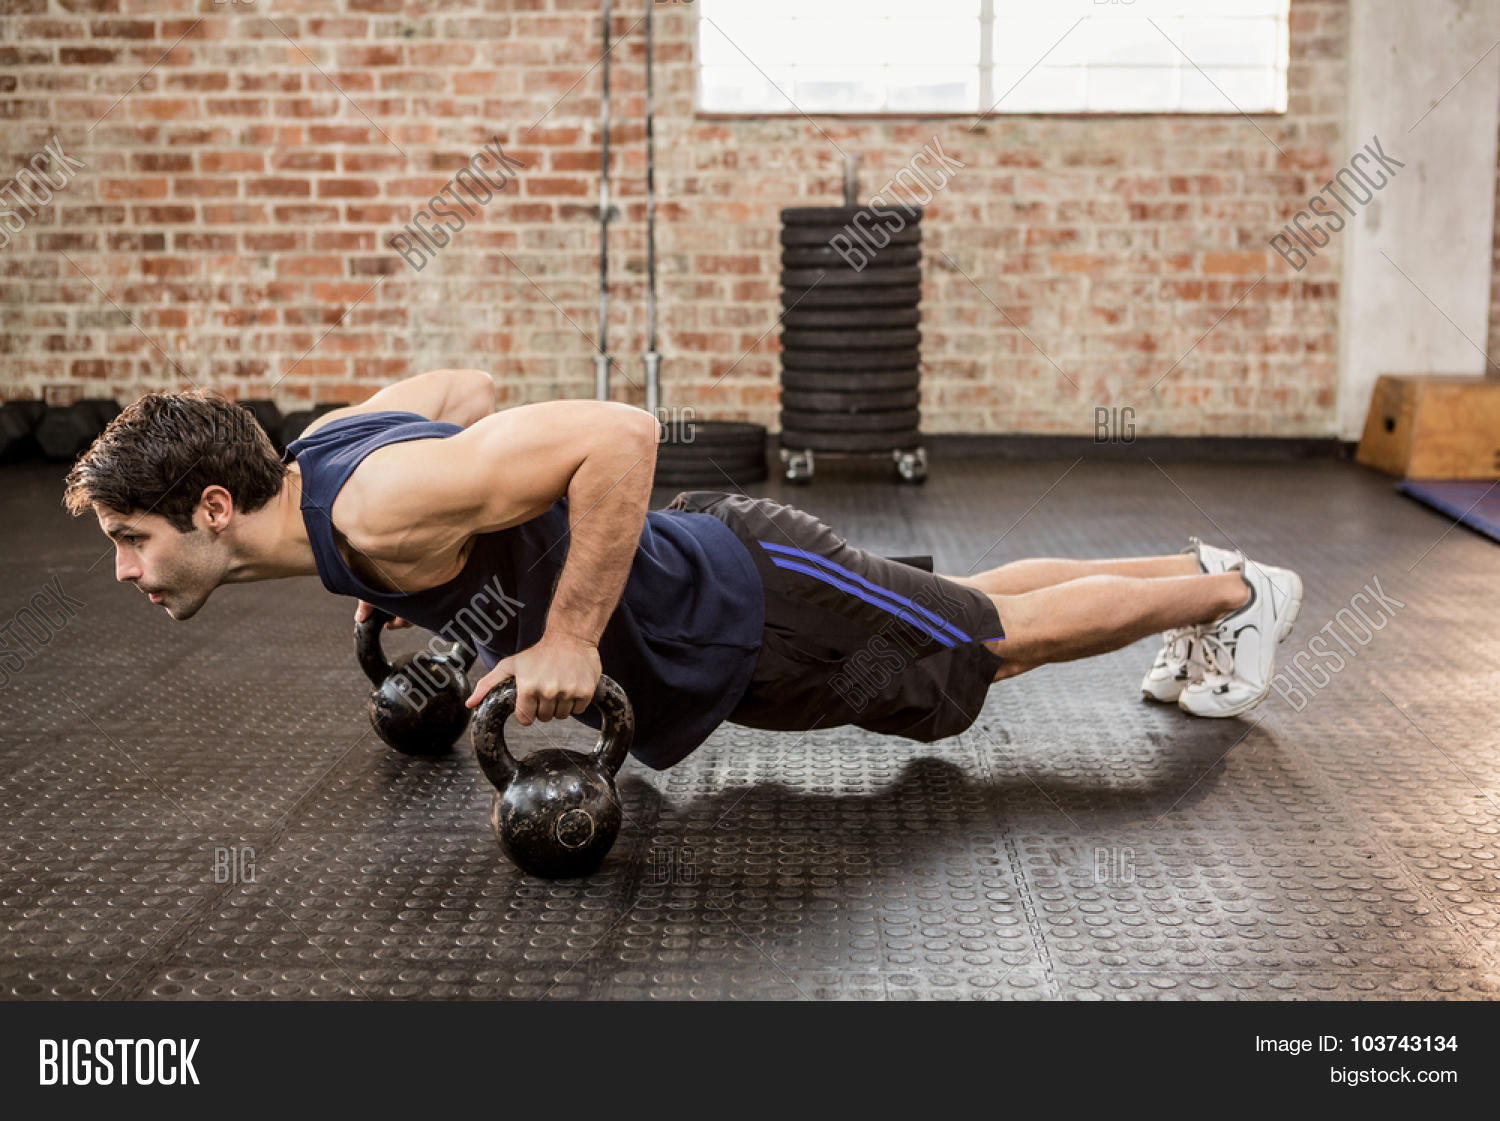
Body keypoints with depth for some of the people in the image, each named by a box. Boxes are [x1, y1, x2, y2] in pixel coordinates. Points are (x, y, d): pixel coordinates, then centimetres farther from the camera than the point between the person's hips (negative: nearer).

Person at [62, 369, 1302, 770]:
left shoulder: (379, 507, -34)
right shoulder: (325, 443, -6)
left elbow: (621, 432, -41)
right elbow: (467, 386, 12)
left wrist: (568, 637, -34)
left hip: (757, 609, -8)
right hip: (704, 568, 8)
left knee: (1000, 638, 12)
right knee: (968, 609, 25)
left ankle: (1237, 593, 33)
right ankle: (1196, 568, 44)